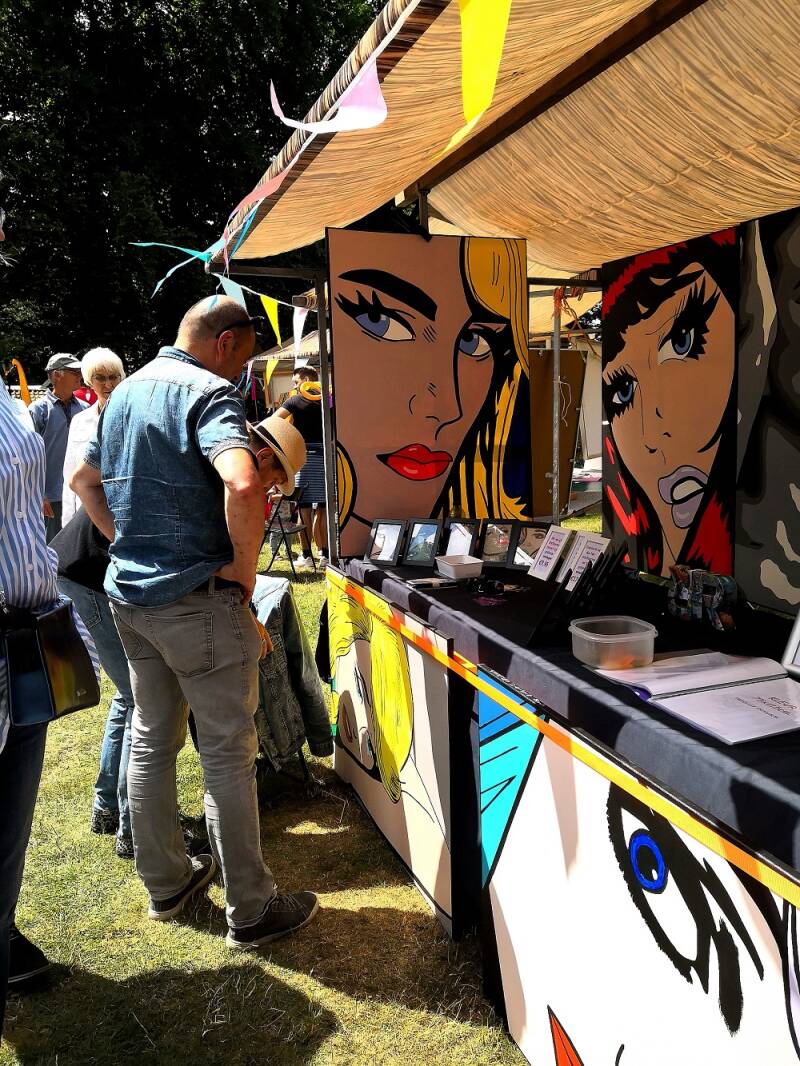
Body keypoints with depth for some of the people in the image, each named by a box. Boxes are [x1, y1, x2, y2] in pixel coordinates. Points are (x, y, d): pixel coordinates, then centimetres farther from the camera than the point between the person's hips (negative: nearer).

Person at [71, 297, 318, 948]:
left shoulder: (126, 391, 13)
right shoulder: (210, 392, -15)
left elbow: (84, 481, 22)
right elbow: (242, 485, -34)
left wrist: (131, 543, 16)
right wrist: (244, 568, -19)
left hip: (128, 595, 9)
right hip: (195, 599, -9)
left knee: (151, 741, 18)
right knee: (228, 753, 2)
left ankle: (166, 884, 34)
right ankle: (251, 909, 15)